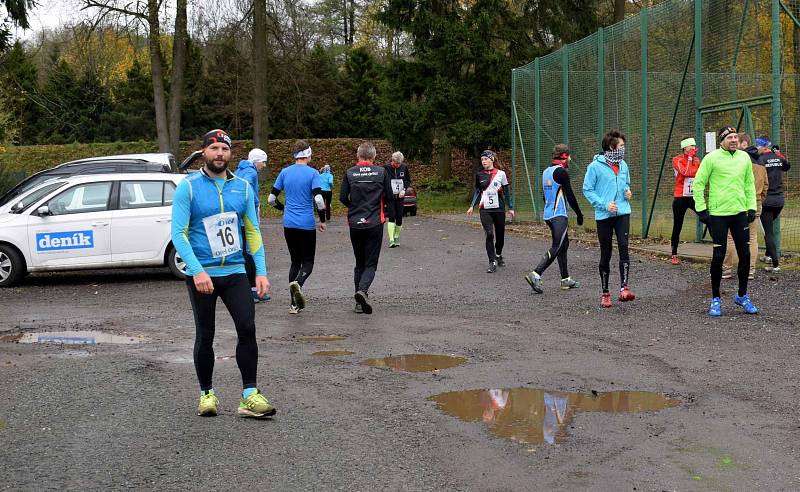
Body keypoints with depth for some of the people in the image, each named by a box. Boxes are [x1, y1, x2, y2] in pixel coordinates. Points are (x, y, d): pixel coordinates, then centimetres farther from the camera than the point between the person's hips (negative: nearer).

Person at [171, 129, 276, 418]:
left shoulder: (243, 187, 6)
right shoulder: (188, 187, -4)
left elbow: (252, 231, 11)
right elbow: (178, 233, -9)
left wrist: (261, 271, 2)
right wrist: (197, 270, -20)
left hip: (235, 272, 3)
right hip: (201, 274, -2)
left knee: (247, 329, -9)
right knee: (205, 336, 6)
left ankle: (249, 396, -3)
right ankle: (206, 394, 21)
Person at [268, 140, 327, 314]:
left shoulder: (285, 172, 5)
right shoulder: (312, 173, -7)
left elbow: (272, 198, 7)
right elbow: (318, 199, -17)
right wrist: (322, 220, -4)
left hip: (289, 224, 4)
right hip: (307, 224, -4)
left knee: (295, 261, 14)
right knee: (308, 261, 7)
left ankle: (294, 304, 9)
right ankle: (297, 283, -26)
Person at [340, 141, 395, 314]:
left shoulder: (349, 173, 0)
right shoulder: (381, 172, -1)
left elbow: (343, 198, -2)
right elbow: (389, 197, 0)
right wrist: (389, 215, 18)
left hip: (355, 224, 2)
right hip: (375, 223, -2)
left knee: (359, 263, 14)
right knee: (371, 263, 3)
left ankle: (359, 303, 12)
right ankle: (363, 290, -24)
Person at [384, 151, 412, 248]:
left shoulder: (404, 168, 0)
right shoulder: (386, 168, -8)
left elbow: (408, 181, 12)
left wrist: (404, 190, -4)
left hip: (400, 196, 3)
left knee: (399, 217, 4)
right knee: (392, 216, -13)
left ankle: (397, 237, 22)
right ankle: (391, 240, -15)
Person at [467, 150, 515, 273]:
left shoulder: (500, 174, 2)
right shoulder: (479, 175, 6)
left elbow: (506, 192, 7)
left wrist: (510, 208, 6)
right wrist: (472, 206, 3)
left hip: (499, 209, 0)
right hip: (485, 210, 0)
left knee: (500, 235, 8)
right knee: (489, 234, -15)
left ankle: (498, 255, 37)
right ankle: (492, 262, -12)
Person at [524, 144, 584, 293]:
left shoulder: (546, 172, 15)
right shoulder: (561, 172, -12)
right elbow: (570, 195, -12)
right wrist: (579, 214, -4)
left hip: (548, 215, 9)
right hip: (559, 215, -9)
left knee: (564, 243, 15)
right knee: (557, 247, -12)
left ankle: (565, 279, 17)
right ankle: (536, 274, -23)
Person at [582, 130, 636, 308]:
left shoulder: (623, 165, 9)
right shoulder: (595, 166, -7)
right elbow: (587, 190, -5)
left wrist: (628, 192, 2)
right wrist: (604, 204, -15)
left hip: (623, 213, 3)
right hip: (604, 215, -3)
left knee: (624, 246, -17)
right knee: (606, 253, 5)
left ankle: (624, 288, -19)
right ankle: (605, 293, 16)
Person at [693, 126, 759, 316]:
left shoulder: (744, 157, 8)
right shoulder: (711, 158, -7)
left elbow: (749, 185, 16)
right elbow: (698, 184, -4)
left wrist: (751, 207, 8)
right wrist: (701, 209, -8)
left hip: (740, 214, 4)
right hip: (718, 214, -4)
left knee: (745, 254, 6)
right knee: (718, 256, -1)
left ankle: (742, 296, 23)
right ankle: (715, 299, 12)